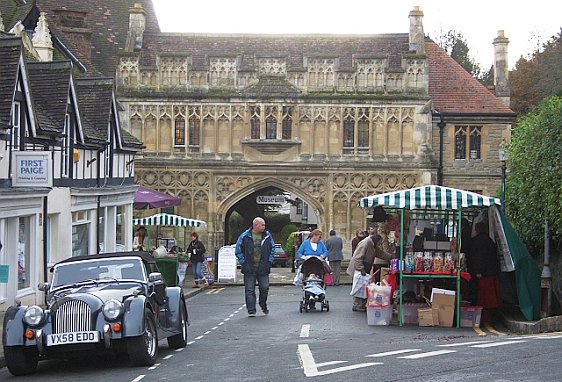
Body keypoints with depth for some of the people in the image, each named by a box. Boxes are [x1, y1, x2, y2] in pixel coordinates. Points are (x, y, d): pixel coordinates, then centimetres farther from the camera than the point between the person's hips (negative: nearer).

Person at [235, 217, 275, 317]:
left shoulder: (268, 236, 6)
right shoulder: (244, 236, -2)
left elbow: (272, 249, 15)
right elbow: (238, 251, 3)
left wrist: (269, 262, 5)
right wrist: (243, 263, -4)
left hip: (263, 268, 2)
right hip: (249, 268, -2)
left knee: (264, 288, 1)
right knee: (249, 290, -1)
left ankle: (263, 305, 27)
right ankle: (251, 310, 4)